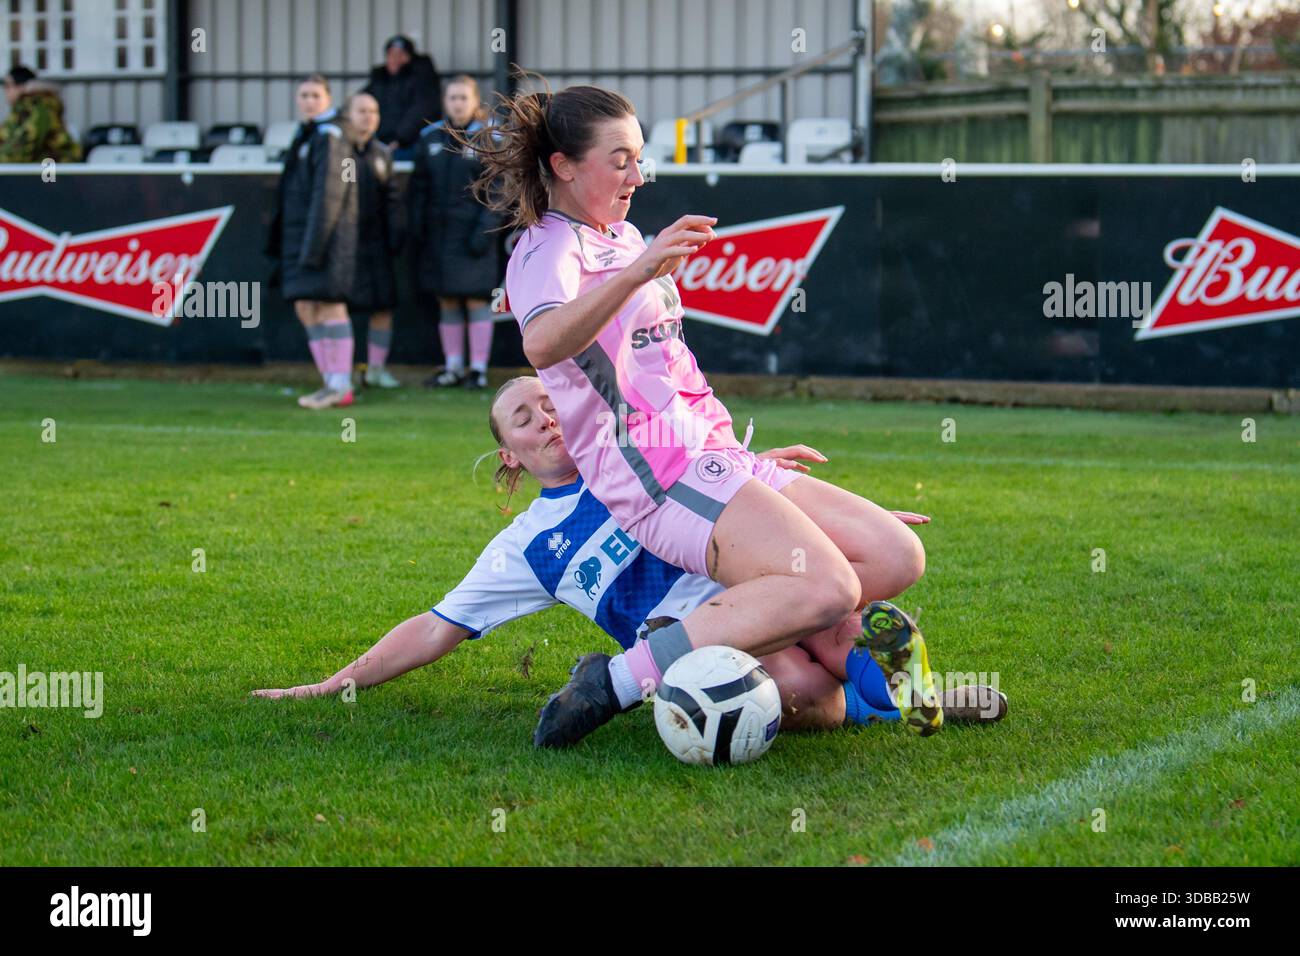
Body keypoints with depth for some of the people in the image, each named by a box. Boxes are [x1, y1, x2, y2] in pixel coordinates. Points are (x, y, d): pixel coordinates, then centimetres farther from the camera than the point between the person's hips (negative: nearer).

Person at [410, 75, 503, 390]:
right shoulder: (431, 138, 10)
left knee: (476, 299, -4)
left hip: (471, 232, -4)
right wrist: (417, 226, 4)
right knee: (446, 302, 8)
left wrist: (486, 229, -14)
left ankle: (479, 370, -1)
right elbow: (419, 185, 13)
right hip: (438, 231, 4)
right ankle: (452, 368, 14)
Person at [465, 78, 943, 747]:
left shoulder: (621, 237, 22)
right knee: (826, 587, -29)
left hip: (711, 459, 9)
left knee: (897, 557, -4)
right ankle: (620, 681, -30)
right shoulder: (546, 251, -7)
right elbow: (542, 344, -33)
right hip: (656, 470, -9)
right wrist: (637, 271, -46)